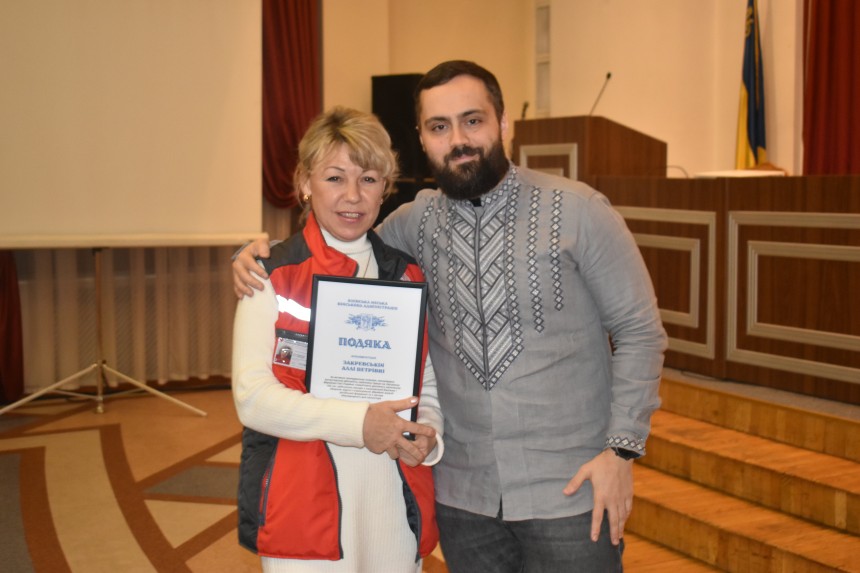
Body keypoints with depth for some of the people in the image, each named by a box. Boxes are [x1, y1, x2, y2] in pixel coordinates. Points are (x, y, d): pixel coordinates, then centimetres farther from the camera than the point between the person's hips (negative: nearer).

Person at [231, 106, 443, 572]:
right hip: (303, 511, -3)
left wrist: (427, 436, -5)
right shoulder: (273, 276, -3)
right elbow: (253, 396, -12)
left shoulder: (408, 277, 9)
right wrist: (356, 423, -21)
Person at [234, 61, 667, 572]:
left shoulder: (578, 212, -7)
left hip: (569, 491, -3)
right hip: (463, 495, 3)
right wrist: (260, 253, 0)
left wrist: (621, 450, -10)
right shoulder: (418, 222, 3)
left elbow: (640, 332, -4)